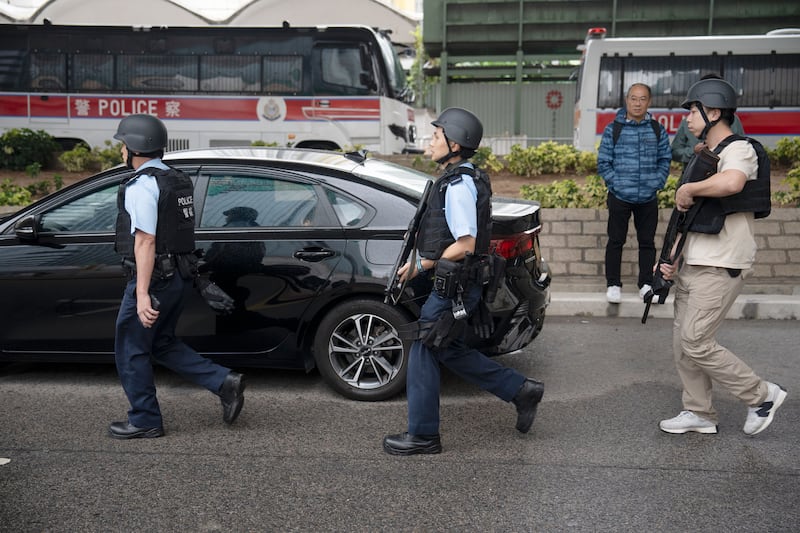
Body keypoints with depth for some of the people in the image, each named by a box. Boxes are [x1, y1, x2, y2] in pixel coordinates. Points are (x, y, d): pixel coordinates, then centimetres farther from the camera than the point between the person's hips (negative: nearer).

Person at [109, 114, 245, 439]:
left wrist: (142, 294, -26)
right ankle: (225, 383, 11)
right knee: (163, 344, 20)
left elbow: (145, 241, -23)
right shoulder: (177, 180, 12)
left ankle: (144, 422, 17)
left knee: (131, 351, 7)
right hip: (176, 277, 9)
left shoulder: (142, 186, -16)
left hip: (152, 279, -9)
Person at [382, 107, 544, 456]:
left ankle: (423, 435, 12)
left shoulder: (459, 185, -19)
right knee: (449, 351, 19)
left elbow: (465, 245, -23)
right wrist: (420, 261, 13)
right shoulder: (462, 179, 14)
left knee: (423, 353, 0)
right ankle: (521, 390, 24)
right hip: (455, 284, 10)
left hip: (454, 288, -10)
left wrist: (423, 265, -12)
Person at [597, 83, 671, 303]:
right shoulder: (613, 130, -2)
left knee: (647, 242, 9)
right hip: (619, 196, -2)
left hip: (648, 198, 2)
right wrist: (617, 184, -10)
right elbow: (603, 162, -1)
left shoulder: (658, 130, 5)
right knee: (616, 241, 4)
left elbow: (665, 161, 10)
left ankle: (646, 284, 20)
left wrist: (657, 183, -3)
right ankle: (613, 284, 14)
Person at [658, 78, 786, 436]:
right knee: (682, 343, 10)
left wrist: (687, 189, -21)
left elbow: (731, 183, -37)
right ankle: (698, 413, 22)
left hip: (720, 269, -9)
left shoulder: (739, 150, -11)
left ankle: (762, 395, 8)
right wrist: (674, 258, 9)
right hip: (691, 265, 9)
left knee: (696, 343, -9)